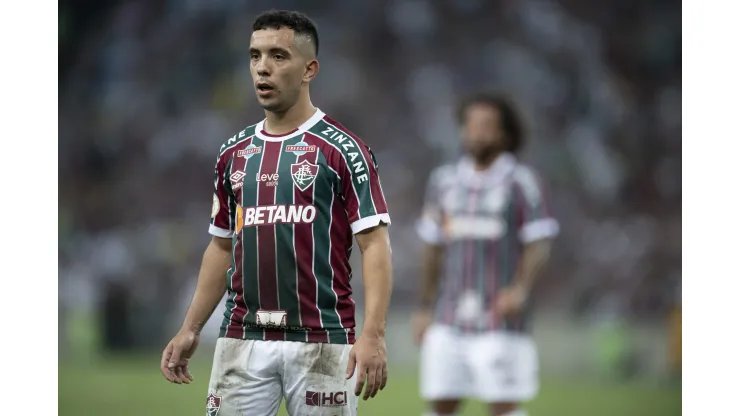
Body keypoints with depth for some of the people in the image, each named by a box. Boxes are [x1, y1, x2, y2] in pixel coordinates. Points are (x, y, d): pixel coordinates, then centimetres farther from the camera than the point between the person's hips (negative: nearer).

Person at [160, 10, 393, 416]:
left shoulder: (342, 149, -3)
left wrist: (373, 336, -20)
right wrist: (189, 330, 12)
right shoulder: (233, 153, 13)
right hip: (244, 340, 4)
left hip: (320, 341, -4)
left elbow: (374, 244, -8)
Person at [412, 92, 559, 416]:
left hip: (499, 322, -4)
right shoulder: (443, 181, 11)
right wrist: (424, 308, 17)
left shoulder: (521, 182, -3)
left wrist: (520, 288, -23)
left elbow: (539, 245, -6)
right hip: (449, 322, 4)